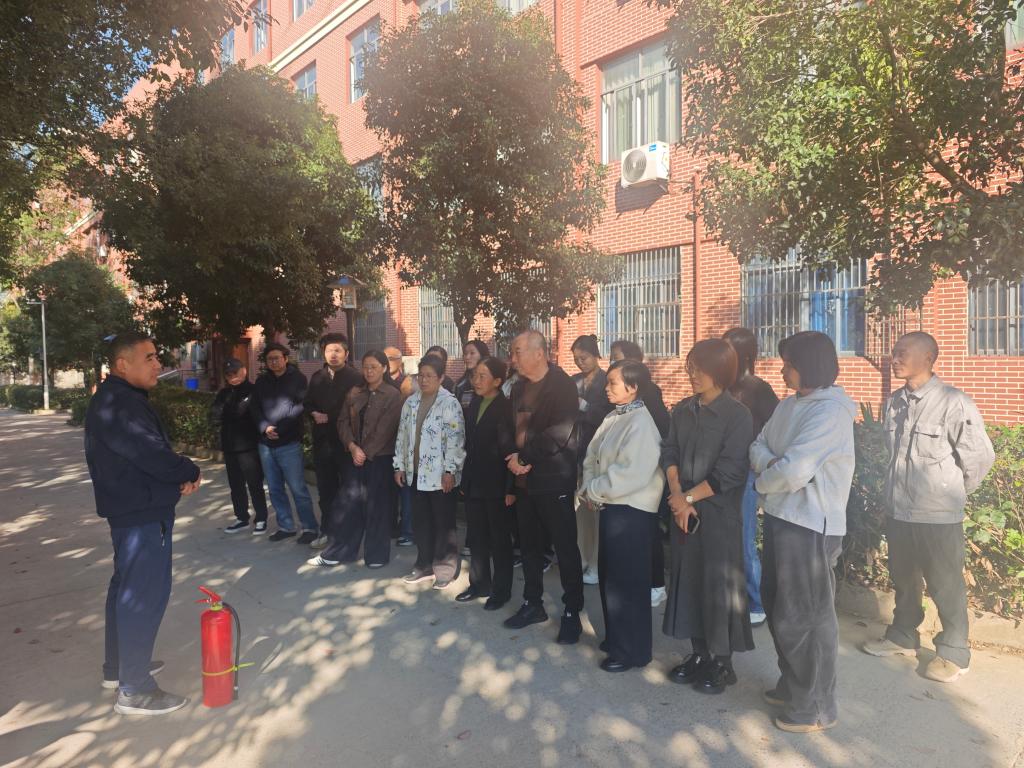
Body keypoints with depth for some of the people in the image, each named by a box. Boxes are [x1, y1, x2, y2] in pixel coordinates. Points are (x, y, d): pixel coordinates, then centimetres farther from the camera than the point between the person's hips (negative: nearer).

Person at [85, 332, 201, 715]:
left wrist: (178, 476, -2)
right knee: (145, 593, -4)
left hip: (130, 509, 11)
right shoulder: (121, 405, -22)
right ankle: (134, 690, 5)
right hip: (142, 512, -11)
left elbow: (147, 452, 14)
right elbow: (155, 457, -28)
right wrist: (190, 473, -9)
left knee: (127, 586, 21)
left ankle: (118, 666, 36)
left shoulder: (116, 399, 13)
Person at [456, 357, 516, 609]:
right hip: (474, 483, 6)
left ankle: (501, 590, 20)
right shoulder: (474, 404, 8)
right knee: (476, 538, 14)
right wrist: (465, 480, 9)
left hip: (497, 484, -6)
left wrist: (510, 489, -17)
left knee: (500, 539, 7)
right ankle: (479, 584, 29)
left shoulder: (506, 408, -12)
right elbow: (470, 446, 10)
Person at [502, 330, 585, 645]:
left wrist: (525, 457, -15)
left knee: (566, 548, 4)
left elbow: (560, 434, -22)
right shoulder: (519, 387, 12)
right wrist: (512, 457, -6)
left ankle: (572, 612, 17)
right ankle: (532, 604, 31)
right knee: (529, 545, 15)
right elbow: (512, 429, 14)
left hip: (554, 480, -7)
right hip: (524, 479, 7)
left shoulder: (562, 384, -12)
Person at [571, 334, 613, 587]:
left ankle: (597, 565, 8)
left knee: (597, 508, -4)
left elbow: (609, 418, -14)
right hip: (576, 451, 5)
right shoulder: (573, 382, 11)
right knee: (578, 507, 9)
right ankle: (582, 559, 22)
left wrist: (583, 405, -16)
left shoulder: (608, 382, -5)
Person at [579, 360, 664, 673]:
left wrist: (593, 489, -16)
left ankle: (632, 650, 19)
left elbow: (632, 473, -25)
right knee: (610, 576, 19)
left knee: (627, 582, 3)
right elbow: (592, 457, 11)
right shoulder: (612, 419, 10)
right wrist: (589, 487, -6)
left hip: (632, 511, -9)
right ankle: (616, 638, 36)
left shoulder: (641, 423, -18)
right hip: (611, 506, 9)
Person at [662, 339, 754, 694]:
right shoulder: (682, 410, 7)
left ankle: (721, 662, 19)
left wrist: (689, 498, -11)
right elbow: (670, 453, 4)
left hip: (719, 512, -5)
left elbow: (729, 473, -15)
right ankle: (699, 653, 26)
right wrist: (677, 496, -10)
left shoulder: (737, 415, -11)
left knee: (717, 585, 2)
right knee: (687, 580, 11)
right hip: (683, 510, 5)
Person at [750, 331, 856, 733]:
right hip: (780, 518, 9)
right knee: (778, 607, 20)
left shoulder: (831, 411, -19)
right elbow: (758, 447, 11)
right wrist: (771, 464, -12)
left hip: (810, 526, -9)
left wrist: (762, 481, -6)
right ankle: (793, 685, 39)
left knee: (805, 617, 4)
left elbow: (793, 473, -25)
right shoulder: (788, 406, 10)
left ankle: (816, 707, 22)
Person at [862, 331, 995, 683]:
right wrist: (898, 489, 14)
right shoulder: (895, 402, 2)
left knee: (945, 585, 9)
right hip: (898, 509, 6)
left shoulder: (953, 402, -17)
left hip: (938, 514, -6)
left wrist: (952, 493, 1)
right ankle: (903, 636, 39)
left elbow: (980, 456, -10)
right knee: (903, 579, 20)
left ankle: (954, 652, 28)